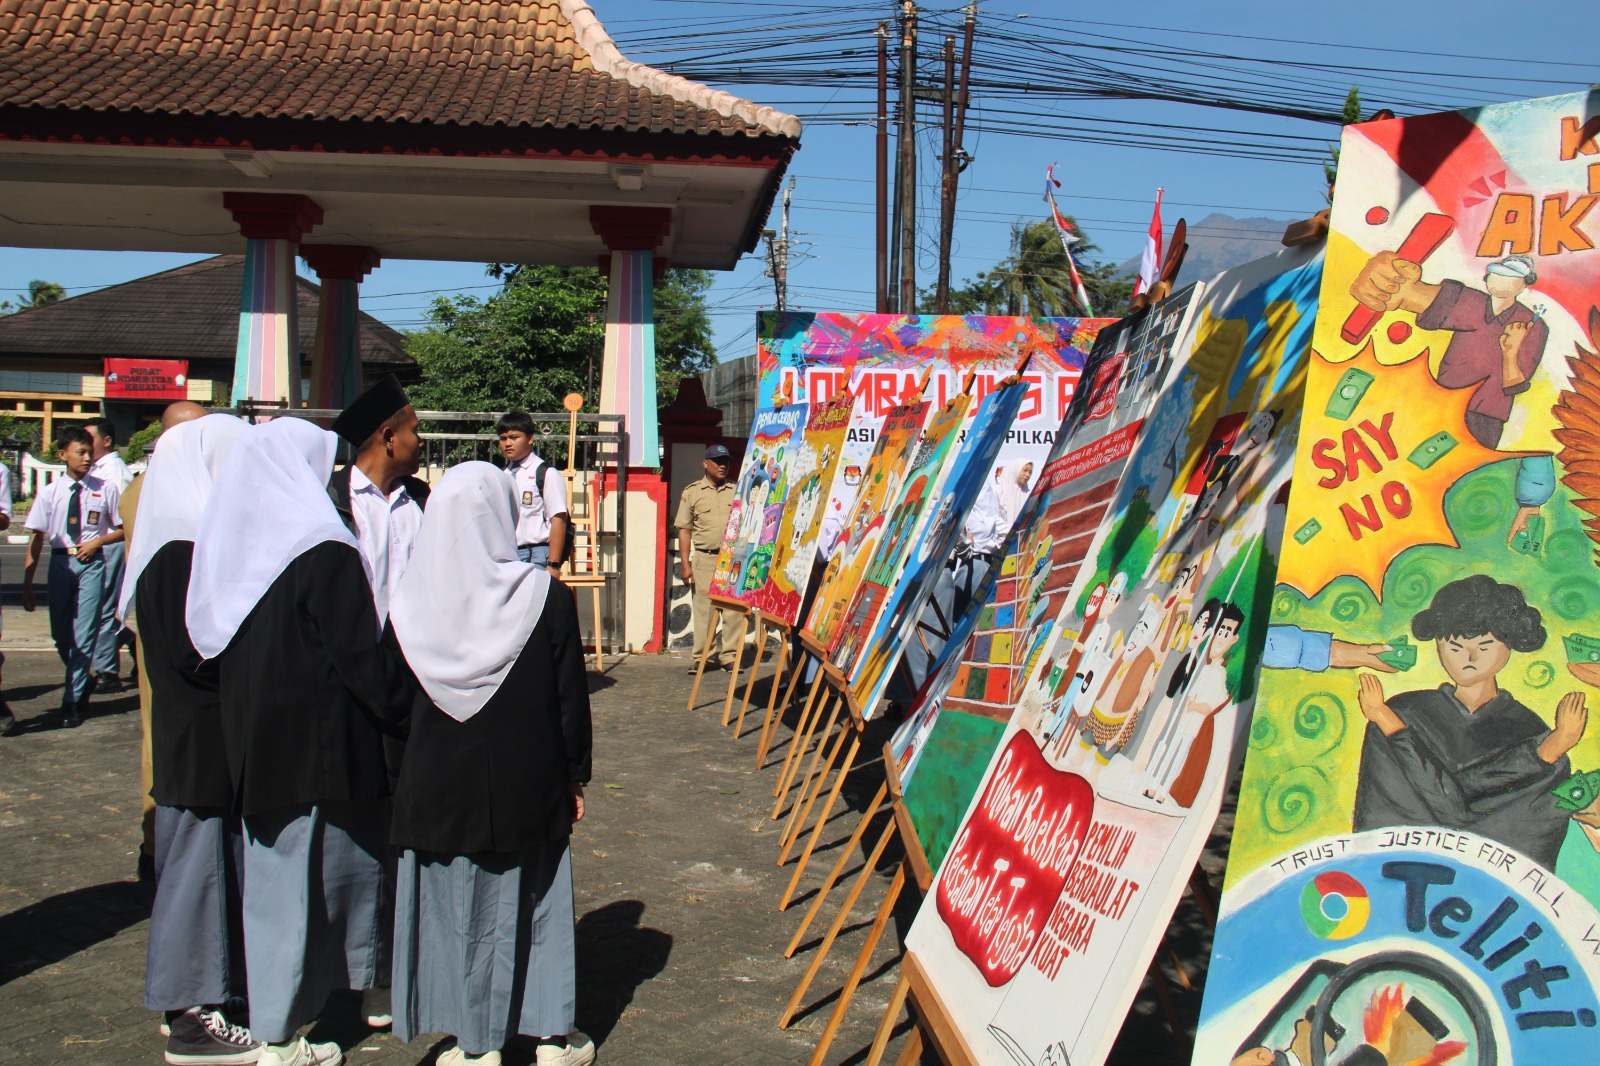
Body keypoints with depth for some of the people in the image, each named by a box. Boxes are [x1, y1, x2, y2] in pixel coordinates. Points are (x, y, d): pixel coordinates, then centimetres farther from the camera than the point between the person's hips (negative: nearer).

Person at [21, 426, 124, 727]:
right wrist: (27, 583, -1)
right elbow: (36, 539, 1)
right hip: (60, 562, 2)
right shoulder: (50, 493, 1)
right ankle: (82, 681, 35)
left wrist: (97, 541, -11)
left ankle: (72, 701, 2)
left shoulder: (106, 489, -2)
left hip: (91, 561, -2)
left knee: (84, 633, -6)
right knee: (60, 634, 10)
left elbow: (124, 529, 7)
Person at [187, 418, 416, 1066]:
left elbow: (210, 641, 11)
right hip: (318, 740, -7)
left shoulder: (230, 541, 5)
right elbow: (361, 654, -17)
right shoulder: (323, 551, -17)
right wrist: (404, 705, -3)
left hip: (252, 739, 7)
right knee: (303, 873, 2)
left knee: (269, 872, 17)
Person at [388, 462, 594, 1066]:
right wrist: (575, 776, 4)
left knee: (454, 904, 12)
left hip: (437, 785, 1)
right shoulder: (544, 597, -11)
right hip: (527, 784, -1)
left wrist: (403, 777, 15)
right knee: (532, 898, 12)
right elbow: (571, 697, -6)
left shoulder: (410, 603, -6)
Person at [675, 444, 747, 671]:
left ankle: (730, 656, 7)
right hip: (704, 558, -1)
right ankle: (703, 657, 9)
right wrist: (685, 564, -1)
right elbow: (684, 530, 6)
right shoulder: (692, 492, 7)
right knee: (704, 608, 1)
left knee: (734, 609, -1)